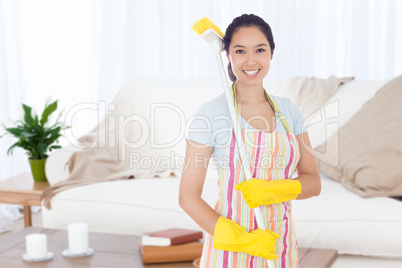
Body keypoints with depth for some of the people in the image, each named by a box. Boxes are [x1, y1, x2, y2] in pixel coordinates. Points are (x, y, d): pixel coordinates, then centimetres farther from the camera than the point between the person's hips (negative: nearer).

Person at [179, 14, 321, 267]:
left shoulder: (288, 111, 3)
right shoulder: (211, 114, -10)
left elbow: (313, 182, 5)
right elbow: (188, 196, -10)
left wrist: (272, 190, -14)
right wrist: (241, 240, -19)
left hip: (281, 246, 4)